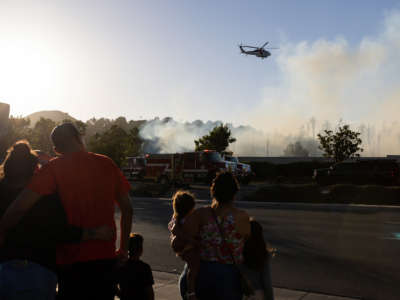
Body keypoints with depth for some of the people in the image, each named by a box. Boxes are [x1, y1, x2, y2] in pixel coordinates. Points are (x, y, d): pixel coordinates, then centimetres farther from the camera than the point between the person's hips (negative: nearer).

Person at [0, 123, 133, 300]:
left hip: (72, 261, -3)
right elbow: (127, 209, 7)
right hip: (106, 258, 3)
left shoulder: (55, 167, -7)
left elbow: (20, 207, -17)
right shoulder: (107, 164, 4)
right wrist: (123, 249, 15)